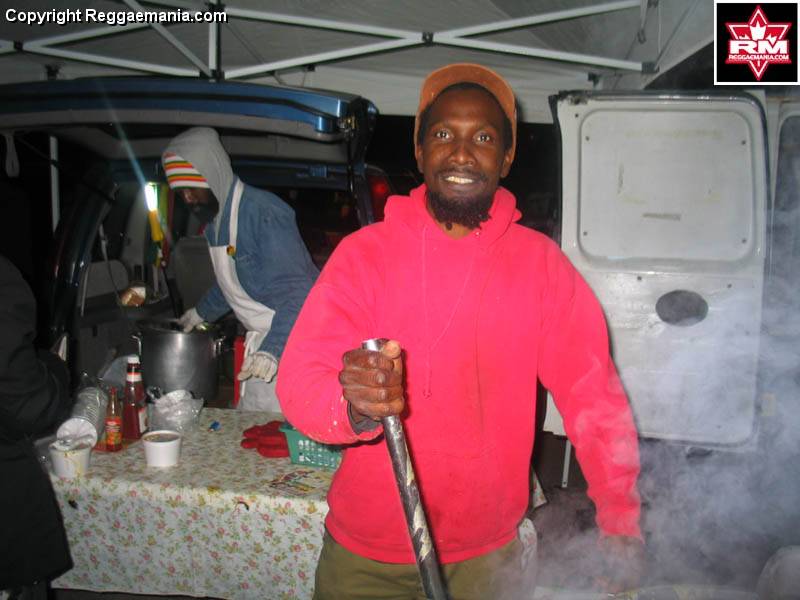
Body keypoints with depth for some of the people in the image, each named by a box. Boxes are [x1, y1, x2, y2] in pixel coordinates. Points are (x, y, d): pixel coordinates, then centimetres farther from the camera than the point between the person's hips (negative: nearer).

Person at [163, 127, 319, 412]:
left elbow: (296, 290, -24)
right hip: (264, 338, 9)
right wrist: (202, 312, 40)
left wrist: (272, 348, -33)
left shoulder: (264, 211, -20)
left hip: (288, 339, -8)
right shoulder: (214, 219, 12)